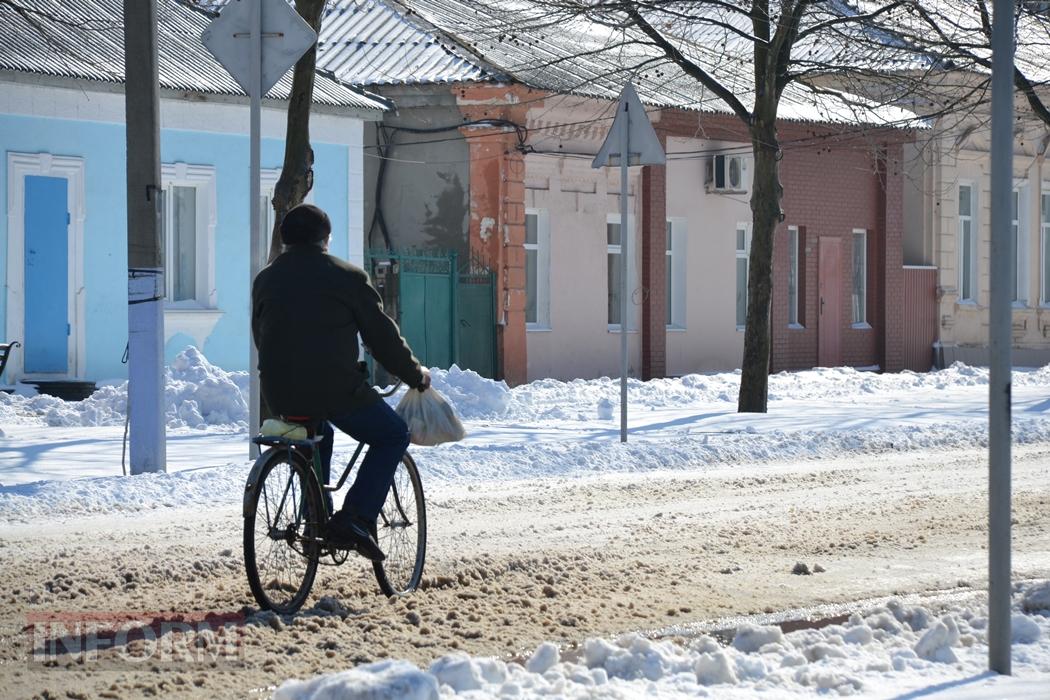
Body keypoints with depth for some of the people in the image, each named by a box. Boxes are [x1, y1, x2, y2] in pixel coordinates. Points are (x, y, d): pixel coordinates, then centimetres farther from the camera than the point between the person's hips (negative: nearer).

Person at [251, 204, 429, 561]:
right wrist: (416, 376, 16)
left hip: (279, 394, 6)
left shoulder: (265, 279, 12)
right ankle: (355, 520, -1)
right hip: (336, 390, -6)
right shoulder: (348, 277, -2)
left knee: (319, 434, 37)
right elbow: (382, 335, 2)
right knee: (393, 435, 15)